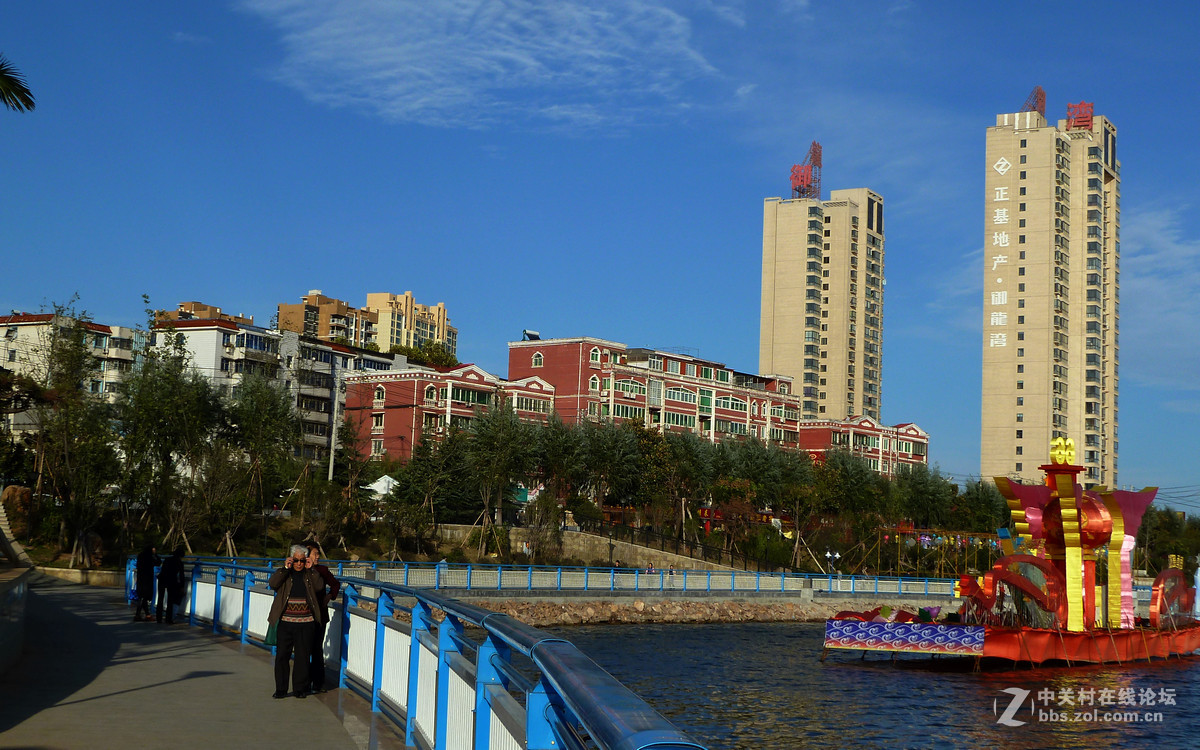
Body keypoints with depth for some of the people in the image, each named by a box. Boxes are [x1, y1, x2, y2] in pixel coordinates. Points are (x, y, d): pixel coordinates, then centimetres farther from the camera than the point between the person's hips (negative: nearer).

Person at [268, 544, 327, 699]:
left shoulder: (309, 574, 9)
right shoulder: (284, 574, 6)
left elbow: (320, 586, -6)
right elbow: (272, 584, -10)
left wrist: (310, 569, -8)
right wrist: (285, 568, -14)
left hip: (305, 623, 0)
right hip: (285, 622, 0)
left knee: (303, 656, 3)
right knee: (282, 655, 1)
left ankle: (300, 689, 13)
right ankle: (281, 689, 11)